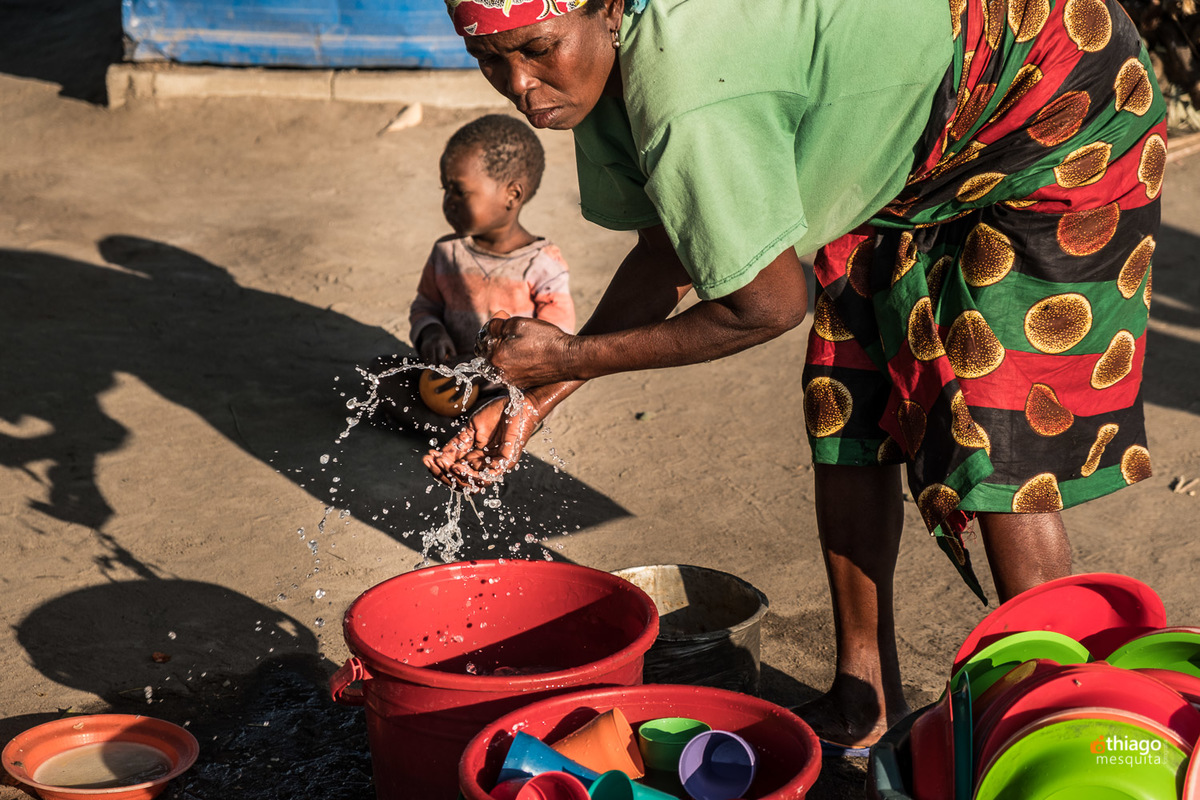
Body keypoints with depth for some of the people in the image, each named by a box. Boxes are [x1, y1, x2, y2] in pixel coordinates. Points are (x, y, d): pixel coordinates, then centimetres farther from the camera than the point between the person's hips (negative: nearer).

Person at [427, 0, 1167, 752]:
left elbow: (769, 305, -26)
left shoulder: (691, 103, -38)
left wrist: (573, 358, -17)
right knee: (845, 415, 8)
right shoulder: (606, 73, -9)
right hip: (917, 157, 9)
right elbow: (666, 250, 3)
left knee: (998, 451, -11)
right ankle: (864, 702, 22)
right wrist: (536, 395, -2)